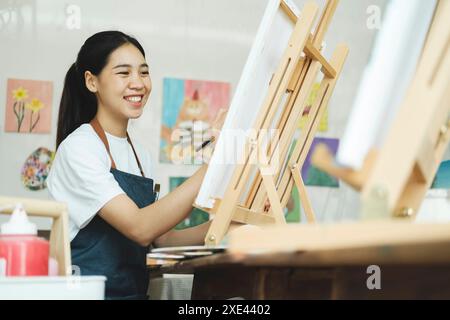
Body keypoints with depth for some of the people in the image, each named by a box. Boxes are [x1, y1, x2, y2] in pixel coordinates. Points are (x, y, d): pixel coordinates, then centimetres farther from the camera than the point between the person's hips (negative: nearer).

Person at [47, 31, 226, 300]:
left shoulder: (141, 155, 14)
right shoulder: (77, 147, -10)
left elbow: (160, 238, 13)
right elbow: (141, 229, -21)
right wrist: (212, 166, -25)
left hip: (135, 290, 6)